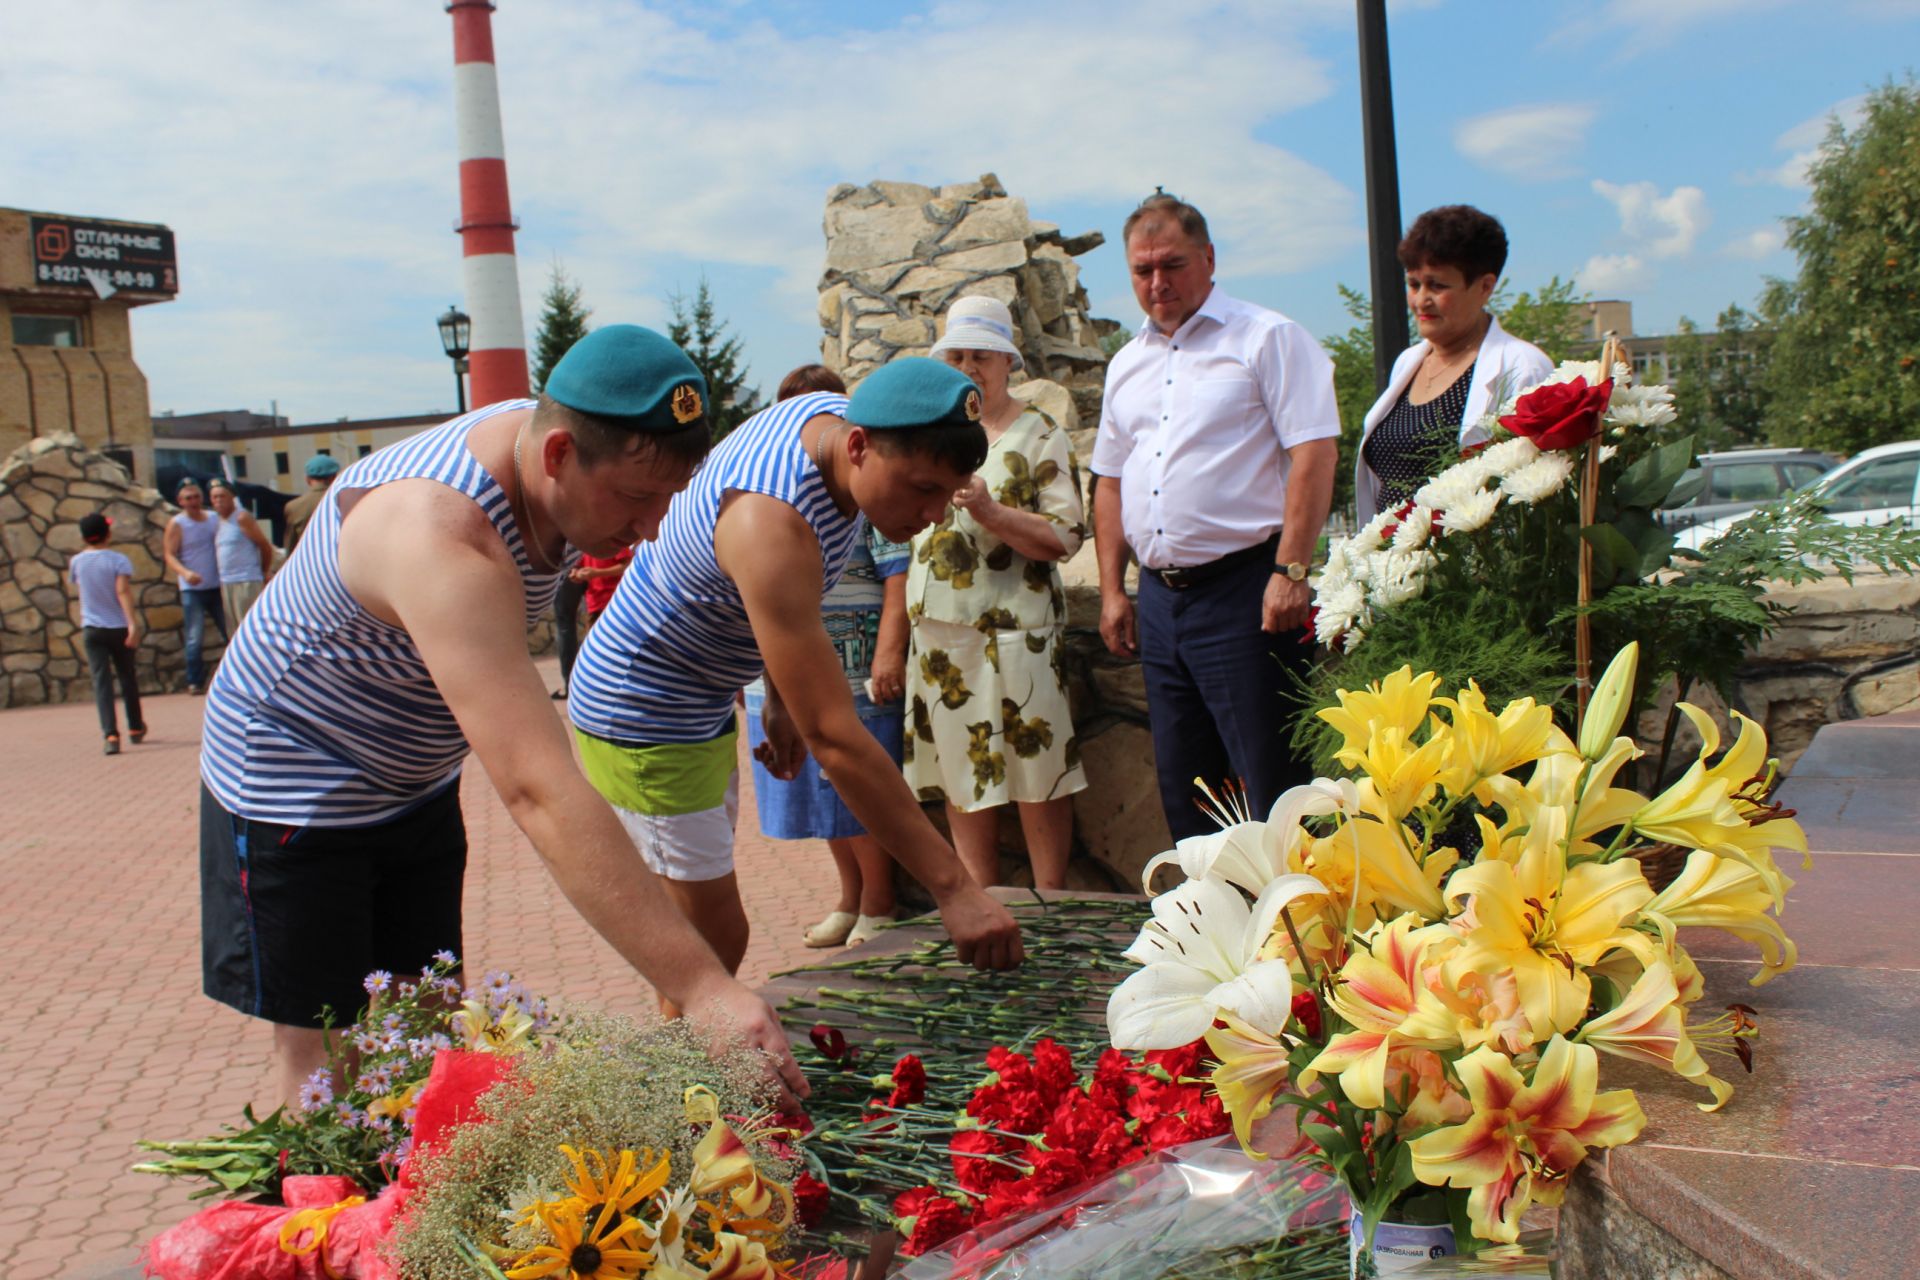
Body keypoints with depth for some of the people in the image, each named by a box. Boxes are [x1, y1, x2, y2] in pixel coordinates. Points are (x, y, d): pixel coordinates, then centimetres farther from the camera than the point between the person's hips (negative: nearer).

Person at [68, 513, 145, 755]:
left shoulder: (76, 562, 3)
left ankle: (111, 734, -18)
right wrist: (133, 624, -25)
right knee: (127, 677, 15)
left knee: (101, 681, -4)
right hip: (119, 627, -1)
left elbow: (79, 591, 18)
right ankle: (135, 728, 29)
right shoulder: (118, 560, -9)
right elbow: (123, 592, -20)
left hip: (91, 629, 1)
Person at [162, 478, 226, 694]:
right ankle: (195, 682, 2)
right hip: (192, 589, -4)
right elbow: (169, 555, -7)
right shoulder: (176, 524, -2)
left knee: (232, 632, 6)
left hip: (217, 586, 4)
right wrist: (185, 573, -26)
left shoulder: (215, 518, 8)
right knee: (195, 638, -5)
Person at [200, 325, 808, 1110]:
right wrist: (701, 987, -53)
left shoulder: (545, 441, -12)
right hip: (295, 788, -8)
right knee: (320, 1052, -4)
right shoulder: (443, 538, -40)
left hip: (416, 780, 8)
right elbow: (539, 791, -49)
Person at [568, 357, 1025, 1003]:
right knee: (714, 937, -6)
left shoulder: (835, 413, -10)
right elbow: (834, 739, -40)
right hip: (642, 714, -9)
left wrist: (781, 695, 7)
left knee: (704, 920, 18)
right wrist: (954, 888, -40)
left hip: (703, 701, 9)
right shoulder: (774, 526, -38)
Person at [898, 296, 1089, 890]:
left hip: (1016, 634, -5)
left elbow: (1065, 536, -9)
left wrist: (990, 512, -23)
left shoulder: (1039, 435, -1)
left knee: (1038, 775, -1)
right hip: (939, 635, 5)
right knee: (960, 774, 7)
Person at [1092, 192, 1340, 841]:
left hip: (1243, 589, -6)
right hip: (1159, 597, 7)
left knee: (1270, 783, -4)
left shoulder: (1266, 338, -2)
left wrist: (1291, 572, -18)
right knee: (1181, 784, 12)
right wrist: (1112, 589, 13)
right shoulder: (1128, 363, 18)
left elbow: (1315, 452, -11)